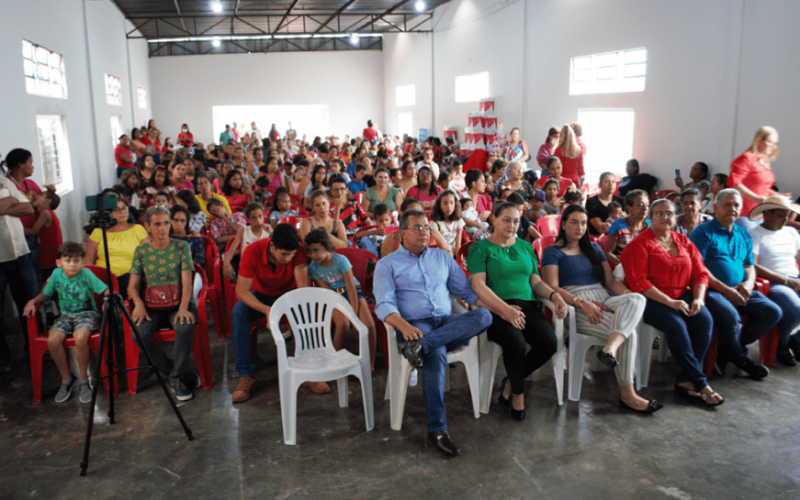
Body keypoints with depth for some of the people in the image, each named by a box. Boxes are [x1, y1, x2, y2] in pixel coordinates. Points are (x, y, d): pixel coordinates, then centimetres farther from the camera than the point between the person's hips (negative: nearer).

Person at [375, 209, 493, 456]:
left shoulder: (442, 257, 21)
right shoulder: (387, 264, 8)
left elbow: (466, 290, 19)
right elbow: (384, 305, -4)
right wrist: (404, 326, -25)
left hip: (448, 322, 4)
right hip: (415, 325, -4)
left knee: (483, 316, -28)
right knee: (436, 355, -37)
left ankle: (421, 346, -37)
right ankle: (437, 428, -28)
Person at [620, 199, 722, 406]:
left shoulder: (684, 242, 17)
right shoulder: (639, 245, -3)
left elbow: (700, 274, 13)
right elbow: (638, 282, -12)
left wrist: (698, 299, -7)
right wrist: (670, 302, -17)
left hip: (682, 296, 6)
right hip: (652, 300, -5)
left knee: (705, 319, -23)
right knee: (676, 325, -31)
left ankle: (685, 380, -18)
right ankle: (701, 384, -21)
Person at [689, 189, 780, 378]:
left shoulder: (743, 235, 20)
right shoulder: (703, 232, -2)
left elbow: (749, 265, 21)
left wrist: (748, 283, -3)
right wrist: (725, 290, -16)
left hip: (740, 291, 7)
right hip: (712, 290, -7)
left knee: (773, 312, -10)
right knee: (730, 316, -32)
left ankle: (726, 354, -4)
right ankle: (739, 358, -1)